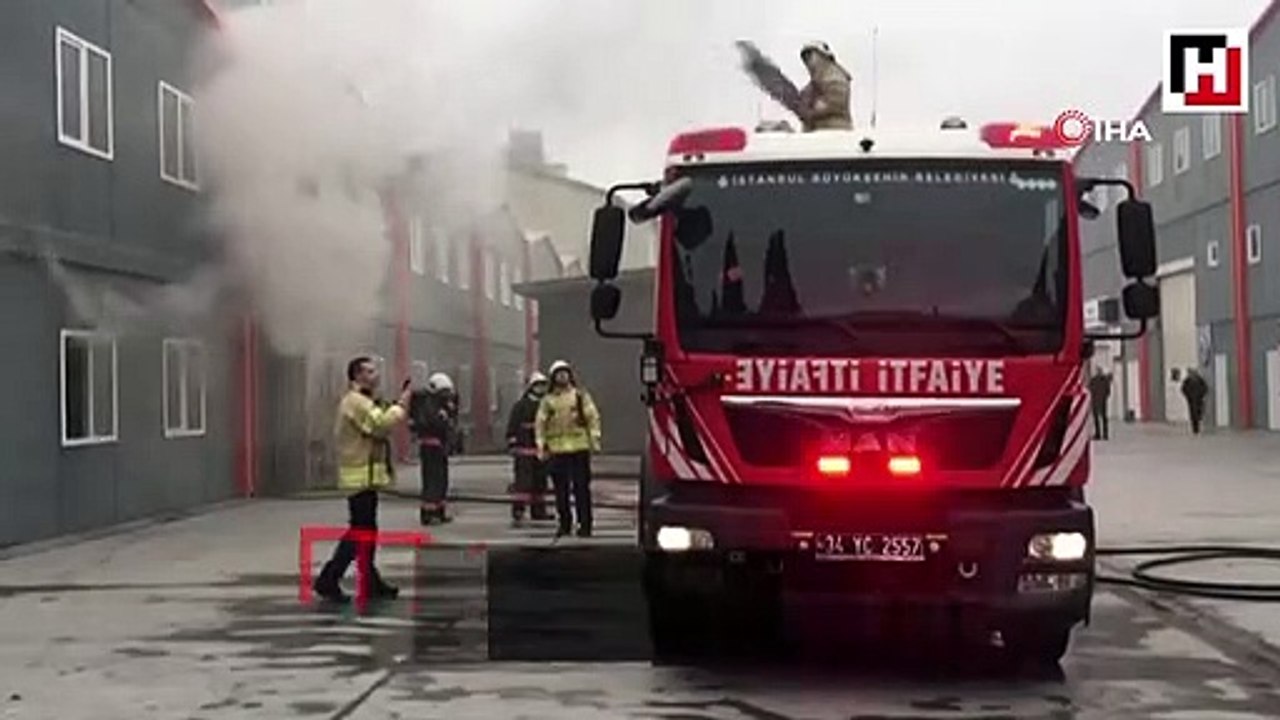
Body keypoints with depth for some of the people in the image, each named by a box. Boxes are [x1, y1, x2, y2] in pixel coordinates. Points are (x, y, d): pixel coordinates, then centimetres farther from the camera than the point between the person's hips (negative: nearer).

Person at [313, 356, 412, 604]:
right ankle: (328, 580, -10)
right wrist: (400, 406, -14)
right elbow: (381, 425, -25)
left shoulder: (363, 401, 21)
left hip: (365, 476, 11)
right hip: (361, 475, -11)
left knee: (366, 530, 14)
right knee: (359, 531, -11)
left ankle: (372, 582, 20)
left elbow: (378, 428, 16)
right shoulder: (356, 401, -14)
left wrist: (398, 407, 7)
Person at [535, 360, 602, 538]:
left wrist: (594, 439, -5)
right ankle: (564, 523, 14)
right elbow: (540, 423, 11)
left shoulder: (580, 395, 7)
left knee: (581, 488, -4)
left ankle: (585, 524, 0)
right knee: (561, 490, 4)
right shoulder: (548, 400, 11)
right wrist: (541, 445, 2)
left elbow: (593, 417, 4)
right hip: (556, 450, 2)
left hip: (579, 449, -2)